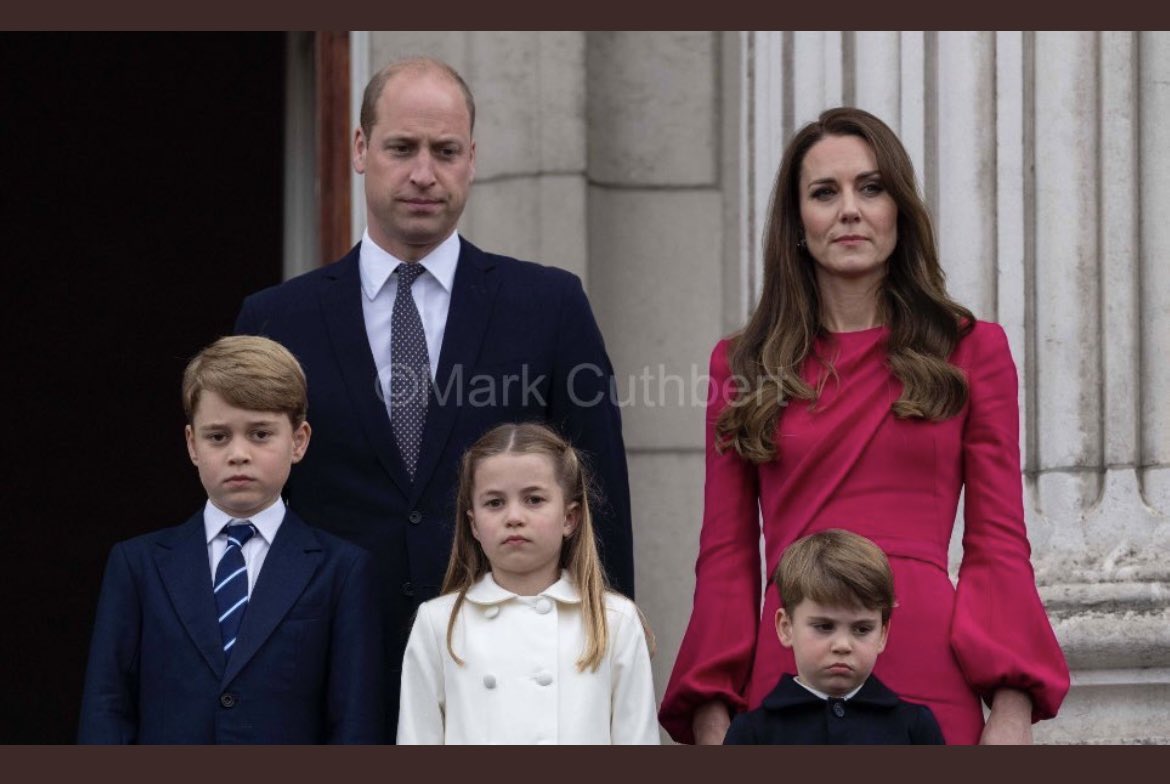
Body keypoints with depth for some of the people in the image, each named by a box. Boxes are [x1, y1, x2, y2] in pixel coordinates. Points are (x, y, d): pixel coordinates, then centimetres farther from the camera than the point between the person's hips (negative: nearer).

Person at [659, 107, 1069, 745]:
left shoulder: (972, 351, 10)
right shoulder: (742, 367, 13)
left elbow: (999, 546, 6)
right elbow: (725, 557, 11)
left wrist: (1012, 710, -6)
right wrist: (712, 715, 0)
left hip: (931, 688, -1)